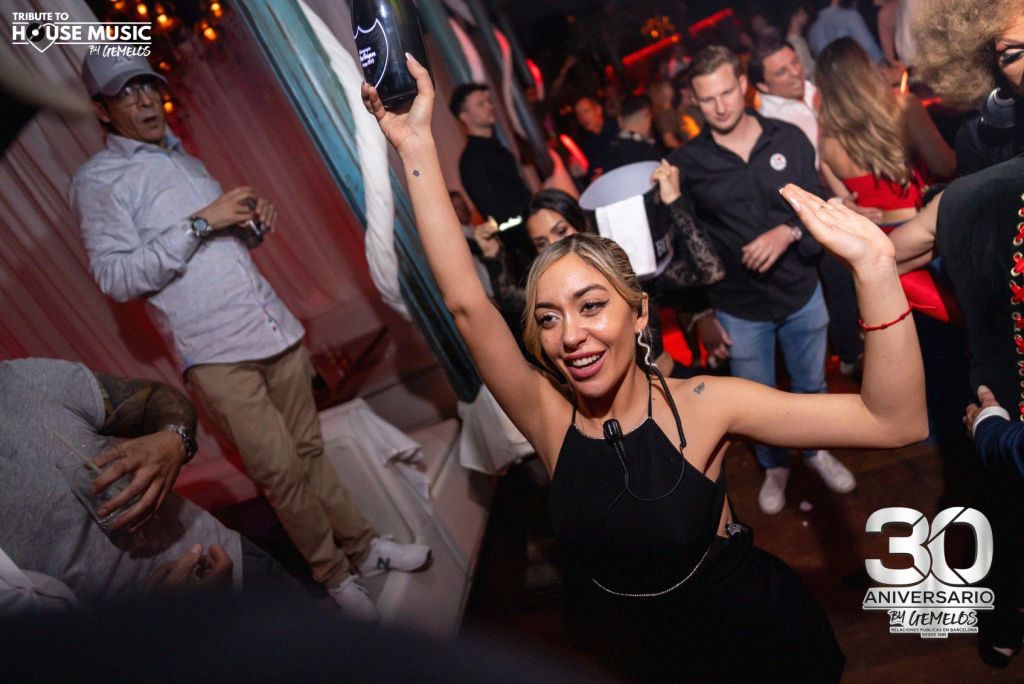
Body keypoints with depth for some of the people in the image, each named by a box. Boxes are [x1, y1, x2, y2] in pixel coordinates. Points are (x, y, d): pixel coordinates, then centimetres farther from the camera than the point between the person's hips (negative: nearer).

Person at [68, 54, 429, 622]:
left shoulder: (184, 161, 19)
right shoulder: (97, 182, -1)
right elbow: (116, 277, -13)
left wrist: (253, 219, 6)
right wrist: (200, 222, -17)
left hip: (275, 329, 6)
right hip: (216, 353, -6)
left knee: (308, 451, 11)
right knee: (279, 470, -5)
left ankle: (363, 547, 22)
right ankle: (334, 573, 12)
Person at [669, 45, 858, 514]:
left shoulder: (789, 139, -7)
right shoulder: (686, 163, -13)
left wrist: (787, 232, -21)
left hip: (801, 293, 2)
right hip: (739, 308, -1)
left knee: (811, 385, 22)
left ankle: (816, 450, 51)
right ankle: (774, 466, 45)